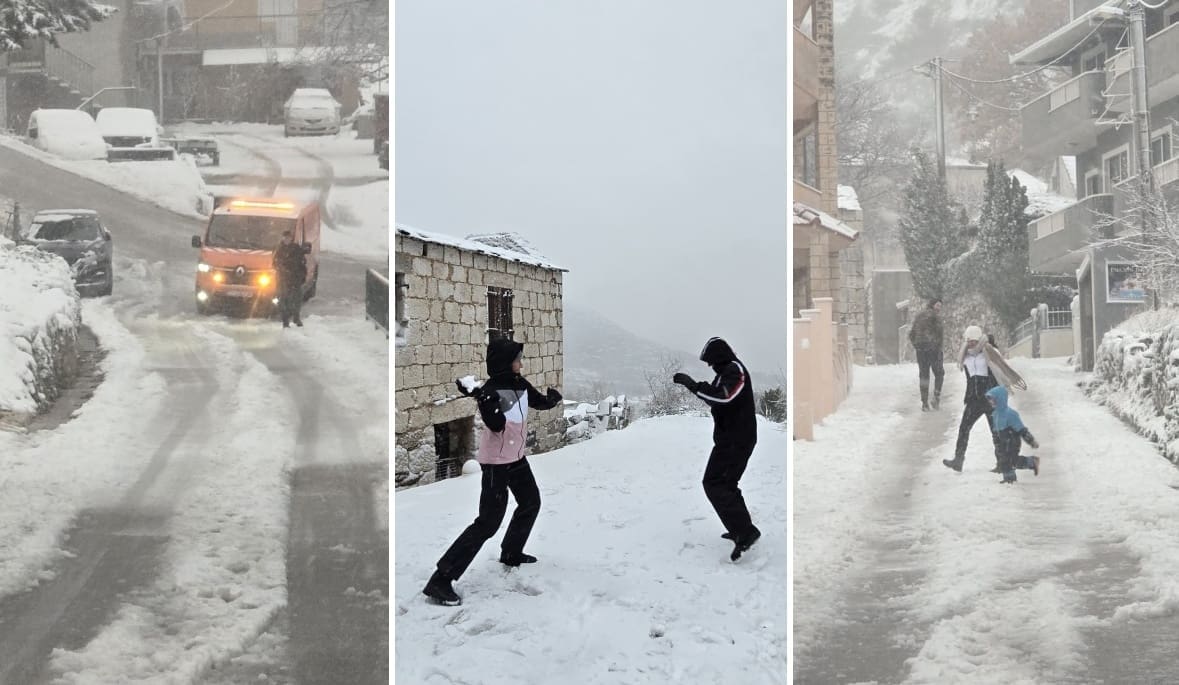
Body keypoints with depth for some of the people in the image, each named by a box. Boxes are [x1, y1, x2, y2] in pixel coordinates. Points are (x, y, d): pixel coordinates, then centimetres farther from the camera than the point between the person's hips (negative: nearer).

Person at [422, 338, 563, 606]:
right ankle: (441, 580, -12)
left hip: (516, 457, 9)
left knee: (531, 503, 24)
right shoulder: (491, 389, -22)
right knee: (488, 521, -12)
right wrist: (484, 402, -45)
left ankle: (511, 553, 43)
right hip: (496, 462, -9)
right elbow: (497, 425, -33)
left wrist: (552, 399, -1)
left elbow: (540, 402, 14)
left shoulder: (520, 384, 0)